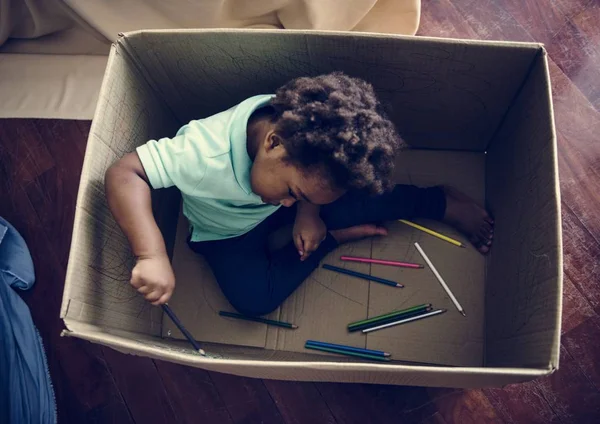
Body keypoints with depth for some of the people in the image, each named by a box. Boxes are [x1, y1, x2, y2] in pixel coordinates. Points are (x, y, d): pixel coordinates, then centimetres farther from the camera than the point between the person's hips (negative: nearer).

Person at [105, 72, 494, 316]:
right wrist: (153, 256, -53)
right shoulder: (208, 153, -43)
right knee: (254, 298, -24)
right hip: (227, 229, -2)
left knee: (348, 203, -21)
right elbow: (124, 174, -43)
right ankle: (335, 236, -8)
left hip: (269, 201, 2)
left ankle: (440, 201, 4)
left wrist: (307, 210, -23)